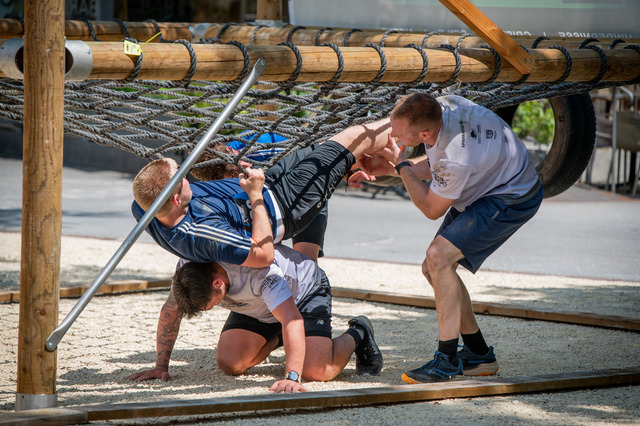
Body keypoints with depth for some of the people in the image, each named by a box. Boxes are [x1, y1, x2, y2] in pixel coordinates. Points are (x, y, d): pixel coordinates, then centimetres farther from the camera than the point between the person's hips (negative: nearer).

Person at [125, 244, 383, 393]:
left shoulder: (258, 269, -44)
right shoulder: (188, 269, -27)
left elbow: (292, 320, -49)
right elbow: (170, 312, -11)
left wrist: (292, 378, -57)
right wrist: (161, 366, -15)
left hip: (305, 292, -6)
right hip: (255, 308, 6)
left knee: (316, 371, -24)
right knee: (229, 364, -12)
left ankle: (357, 334, 9)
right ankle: (275, 338, 19)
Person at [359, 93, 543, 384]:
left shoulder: (456, 160, -38)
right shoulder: (440, 106, -14)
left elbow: (432, 210, -17)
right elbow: (434, 164, 9)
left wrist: (401, 165, -11)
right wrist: (387, 168, 1)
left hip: (513, 200, -10)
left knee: (439, 256, -23)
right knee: (433, 269, 6)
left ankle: (448, 361, -18)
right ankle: (478, 354, 17)